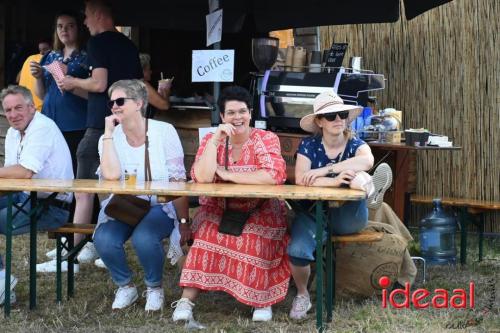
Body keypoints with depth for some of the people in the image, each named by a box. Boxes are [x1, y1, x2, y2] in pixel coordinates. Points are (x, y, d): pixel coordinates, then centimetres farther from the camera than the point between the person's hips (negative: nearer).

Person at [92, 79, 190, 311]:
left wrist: (184, 222, -8)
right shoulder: (110, 139, 1)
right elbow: (110, 175, -18)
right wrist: (108, 133, -13)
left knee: (144, 239, -34)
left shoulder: (164, 132, -5)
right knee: (104, 240, -29)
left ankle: (154, 288, -2)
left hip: (158, 207, -2)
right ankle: (125, 287, 2)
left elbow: (178, 181, -5)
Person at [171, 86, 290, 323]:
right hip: (219, 211, 2)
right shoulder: (211, 140, 2)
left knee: (255, 240, -31)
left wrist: (229, 175, -17)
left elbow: (274, 175, -22)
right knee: (208, 234, -28)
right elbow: (202, 178, -14)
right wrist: (215, 140, -20)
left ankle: (262, 299, -14)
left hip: (260, 213, -1)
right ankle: (186, 301, -29)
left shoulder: (267, 139, -5)